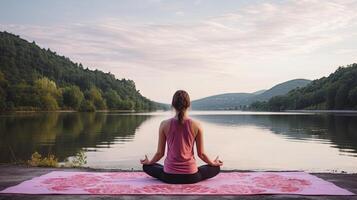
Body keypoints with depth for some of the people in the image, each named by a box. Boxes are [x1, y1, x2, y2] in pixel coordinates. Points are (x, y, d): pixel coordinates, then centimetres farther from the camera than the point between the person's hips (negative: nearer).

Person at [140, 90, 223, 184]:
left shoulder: (164, 124, -8)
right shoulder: (196, 126, -10)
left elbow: (160, 153, -1)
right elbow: (201, 154, -1)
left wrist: (148, 162, 20)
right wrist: (214, 163, 19)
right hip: (190, 176, 0)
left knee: (147, 166, 30)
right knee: (216, 168, 27)